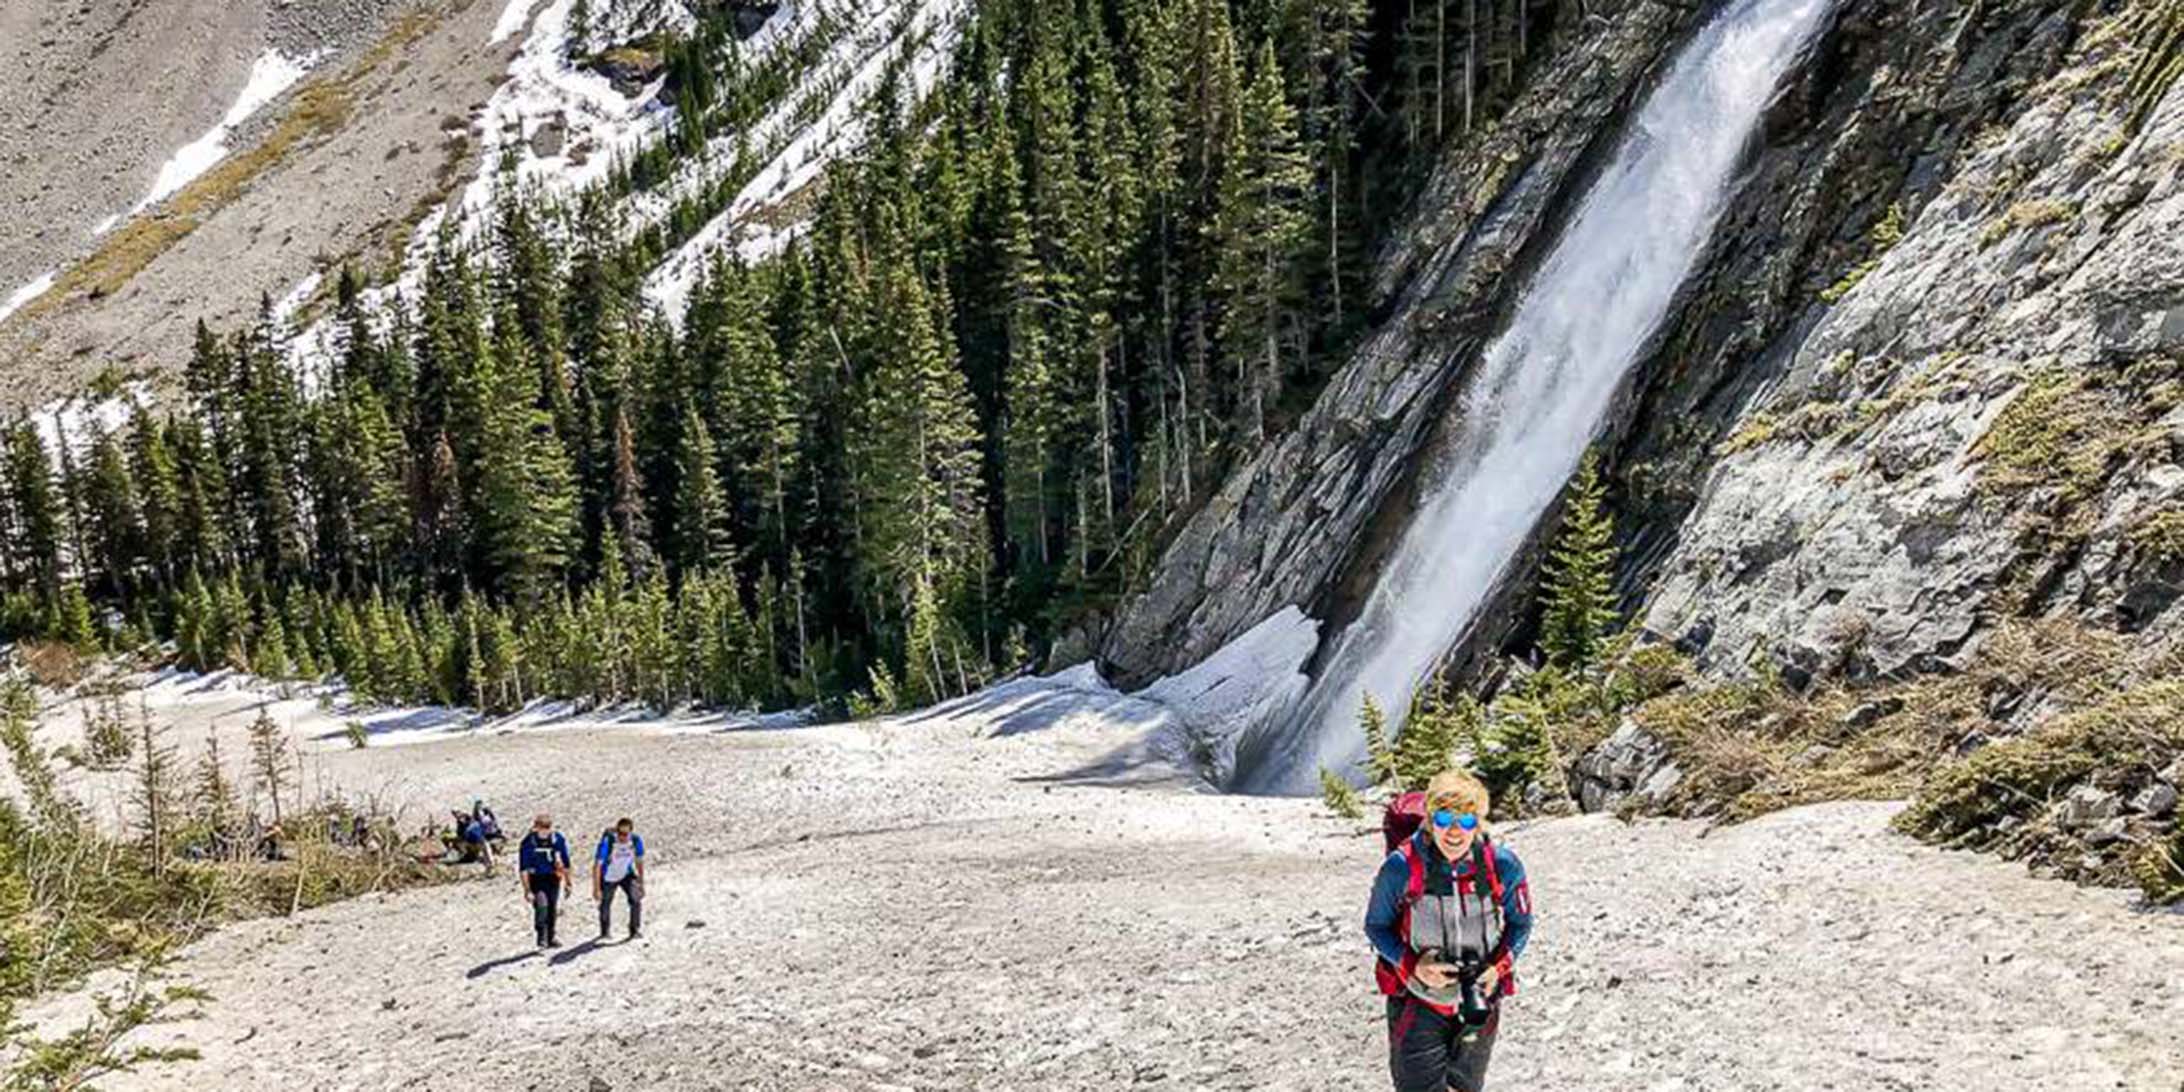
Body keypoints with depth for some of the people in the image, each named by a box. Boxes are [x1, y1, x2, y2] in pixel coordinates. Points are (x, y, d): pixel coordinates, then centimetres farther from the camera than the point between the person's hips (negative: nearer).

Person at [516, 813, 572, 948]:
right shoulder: (528, 842, -19)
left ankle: (550, 938, 28)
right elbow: (523, 869, -15)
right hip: (536, 879, -3)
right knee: (541, 906, -24)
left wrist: (567, 883, 9)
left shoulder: (558, 839, -9)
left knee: (552, 909, 10)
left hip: (553, 878, 3)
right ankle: (542, 937, -13)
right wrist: (527, 890, -19)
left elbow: (565, 863, 4)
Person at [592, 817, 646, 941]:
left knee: (636, 899, -16)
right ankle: (604, 932, 35)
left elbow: (639, 862, -4)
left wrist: (641, 883, 1)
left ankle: (634, 931, -1)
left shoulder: (636, 841, -22)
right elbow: (597, 866, -30)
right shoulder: (607, 842, -33)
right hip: (608, 878, -2)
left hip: (626, 875, 2)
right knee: (605, 905, 10)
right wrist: (596, 889, -32)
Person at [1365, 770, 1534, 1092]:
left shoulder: (1502, 866, -13)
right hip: (1417, 1002, -3)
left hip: (1479, 999, 3)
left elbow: (1520, 923, 2)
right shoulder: (1401, 868, -19)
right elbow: (1376, 926, -5)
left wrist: (1499, 967, -14)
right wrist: (1413, 965, -21)